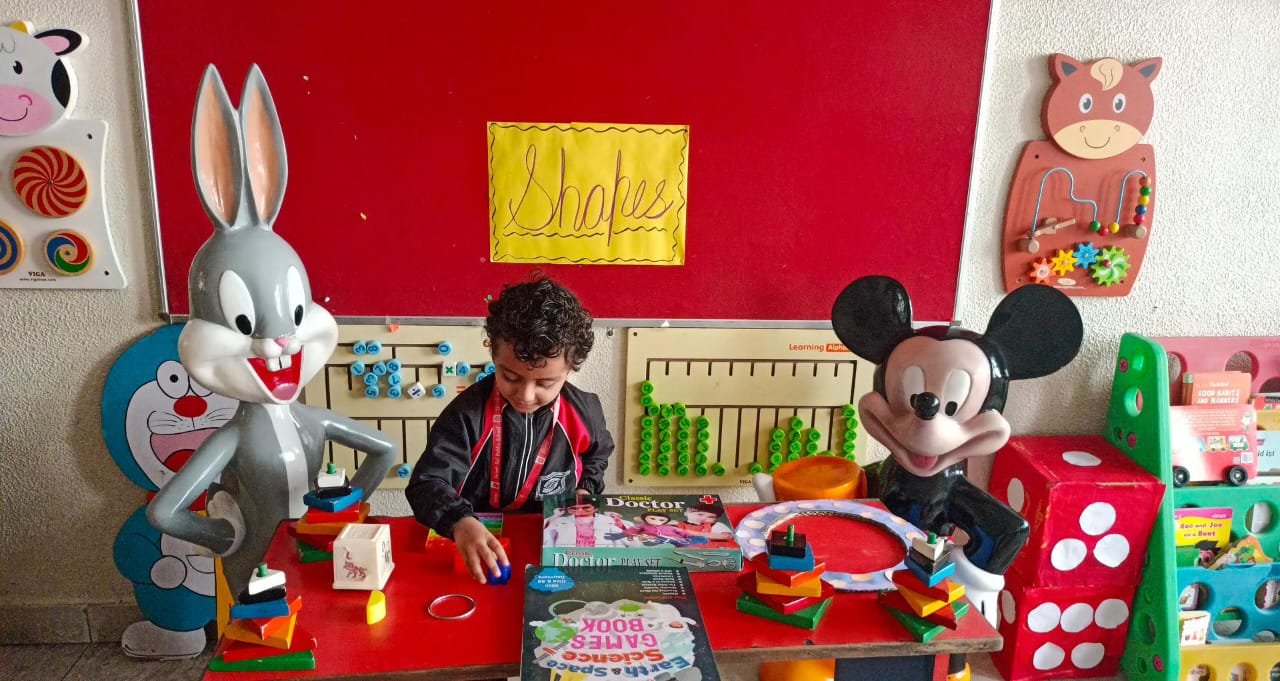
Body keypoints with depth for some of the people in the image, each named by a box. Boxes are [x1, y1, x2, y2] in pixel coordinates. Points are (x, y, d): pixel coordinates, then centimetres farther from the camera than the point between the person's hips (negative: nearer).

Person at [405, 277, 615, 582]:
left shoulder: (584, 412, -6)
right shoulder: (468, 412, -16)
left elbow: (598, 453, 17)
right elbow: (427, 483, -22)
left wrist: (587, 488, 1)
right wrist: (460, 521, -39)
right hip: (481, 544, -1)